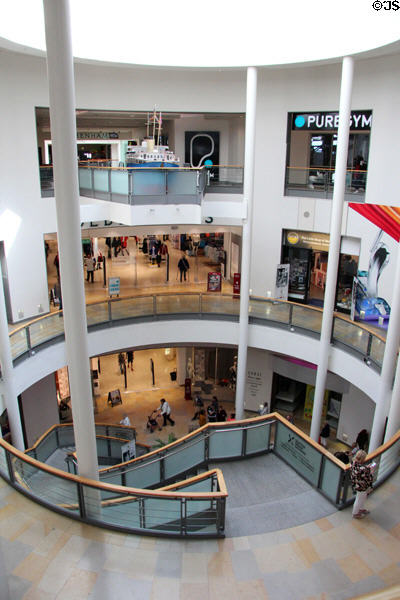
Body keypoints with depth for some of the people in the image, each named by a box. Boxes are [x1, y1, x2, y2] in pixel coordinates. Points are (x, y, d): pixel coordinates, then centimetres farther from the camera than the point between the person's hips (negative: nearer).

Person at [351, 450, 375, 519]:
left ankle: (361, 509, 56)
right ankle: (355, 514, 40)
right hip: (362, 488, -8)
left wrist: (367, 467, -1)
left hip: (356, 484, 8)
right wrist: (371, 471, -13)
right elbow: (369, 479, -26)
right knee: (359, 500, 18)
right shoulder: (362, 469, -39)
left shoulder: (354, 463, -13)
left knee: (362, 498, 32)